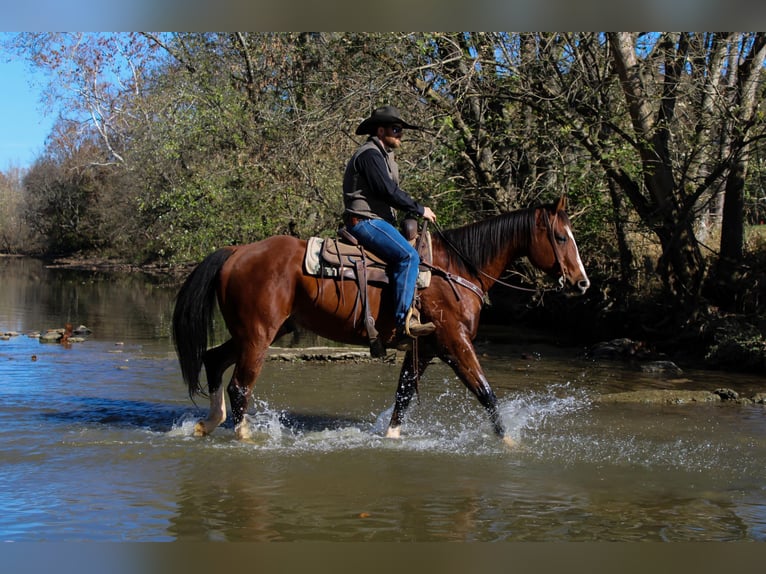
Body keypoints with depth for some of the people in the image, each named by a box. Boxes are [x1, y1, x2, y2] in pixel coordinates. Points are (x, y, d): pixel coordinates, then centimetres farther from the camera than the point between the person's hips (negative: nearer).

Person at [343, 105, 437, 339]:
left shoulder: (382, 155, 24)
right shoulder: (369, 154, -11)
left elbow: (392, 191, 23)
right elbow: (388, 192, -19)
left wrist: (416, 209, 11)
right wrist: (420, 210, -10)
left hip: (376, 220, 11)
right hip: (365, 220, -11)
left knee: (412, 255, 12)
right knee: (408, 256, -25)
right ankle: (404, 320, -30)